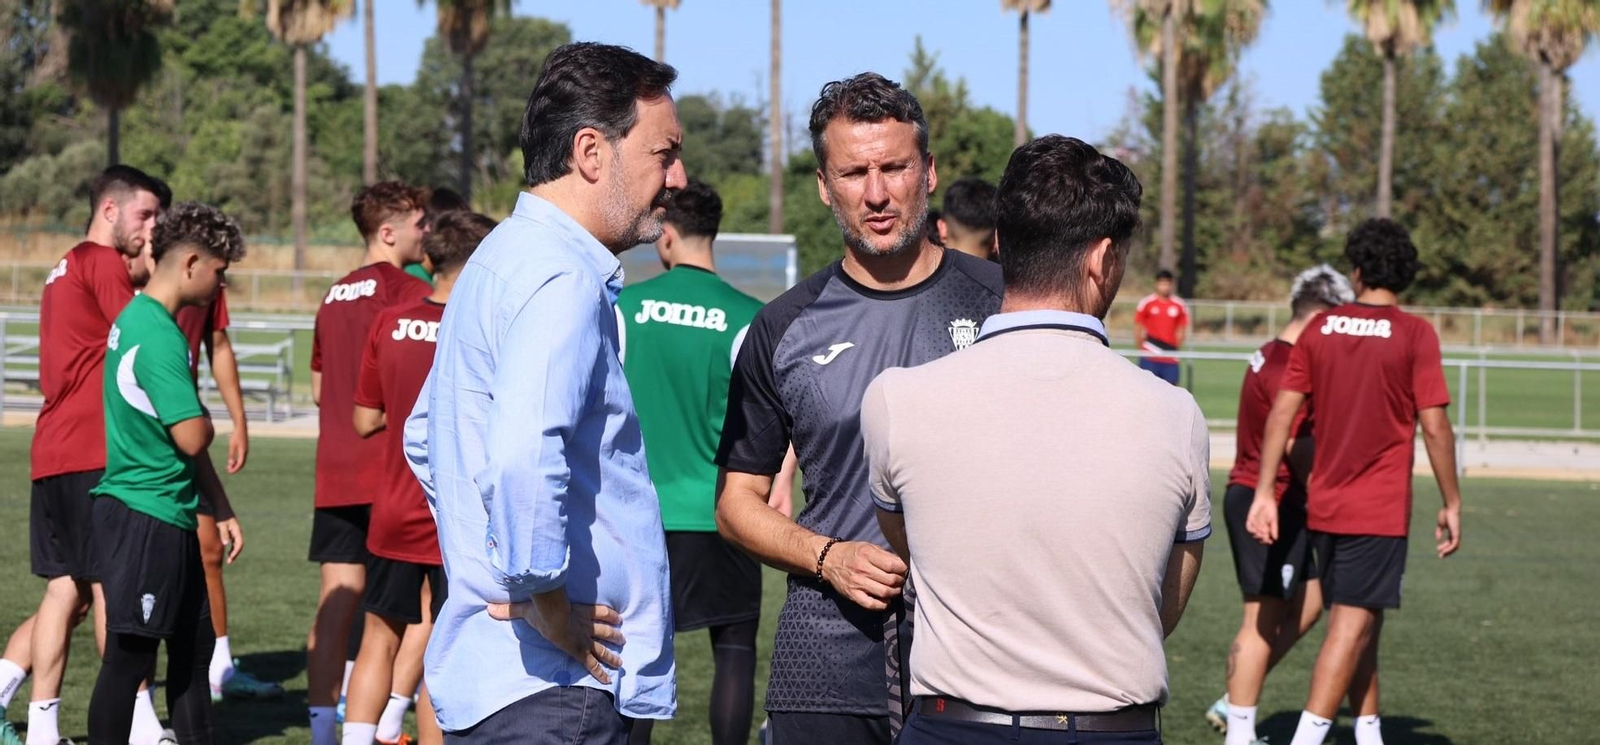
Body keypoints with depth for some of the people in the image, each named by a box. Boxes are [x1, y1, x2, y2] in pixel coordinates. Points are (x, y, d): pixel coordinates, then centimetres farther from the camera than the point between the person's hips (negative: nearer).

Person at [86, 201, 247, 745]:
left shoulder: (138, 318, 14)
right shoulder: (159, 334, -18)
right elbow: (193, 437, -23)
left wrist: (221, 511, 20)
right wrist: (204, 416, 0)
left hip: (171, 518, 10)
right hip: (147, 518, -10)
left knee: (194, 644, 16)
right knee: (130, 656, -4)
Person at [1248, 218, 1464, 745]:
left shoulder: (1320, 328, 4)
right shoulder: (1414, 335, -7)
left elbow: (1282, 412, 1)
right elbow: (1434, 427, -10)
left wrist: (1264, 493, 4)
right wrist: (1452, 504, -1)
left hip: (1324, 505, 5)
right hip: (1381, 509, -5)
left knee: (1357, 622, 17)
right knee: (1353, 626, -6)